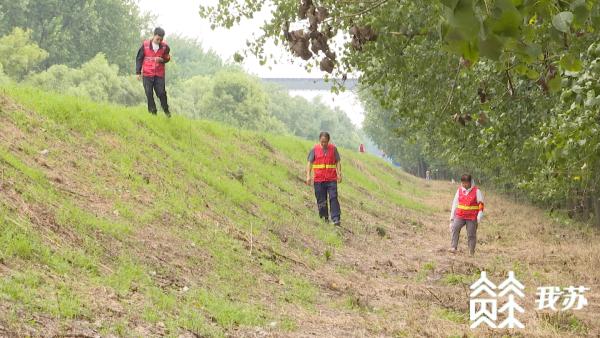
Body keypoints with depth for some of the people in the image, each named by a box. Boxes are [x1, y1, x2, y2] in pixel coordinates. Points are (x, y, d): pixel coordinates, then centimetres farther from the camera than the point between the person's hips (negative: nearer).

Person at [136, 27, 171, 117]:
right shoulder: (145, 45, -4)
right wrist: (138, 72, 0)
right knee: (149, 94, 1)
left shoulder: (165, 46, -2)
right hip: (147, 74, 0)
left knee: (161, 93, -5)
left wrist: (162, 60, -14)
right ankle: (152, 112, 12)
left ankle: (166, 110, 13)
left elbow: (167, 58, 10)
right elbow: (139, 59, 3)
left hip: (159, 74, 0)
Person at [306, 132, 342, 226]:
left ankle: (336, 219, -11)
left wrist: (339, 174, -2)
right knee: (321, 200, 5)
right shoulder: (314, 149, 3)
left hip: (331, 179, 0)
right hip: (318, 179, 0)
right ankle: (324, 218, 17)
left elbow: (337, 162, 9)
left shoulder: (333, 148, 6)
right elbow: (309, 163, 4)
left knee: (333, 198, -9)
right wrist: (308, 176, -5)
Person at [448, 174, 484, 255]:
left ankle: (471, 252, 11)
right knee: (454, 228, -20)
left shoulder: (476, 191, -3)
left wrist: (479, 215, -8)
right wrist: (452, 216, 13)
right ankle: (453, 247, -23)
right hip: (460, 216, 3)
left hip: (472, 217, -3)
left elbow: (481, 203, 0)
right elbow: (455, 203, 15)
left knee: (471, 235, 0)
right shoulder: (459, 190, 9)